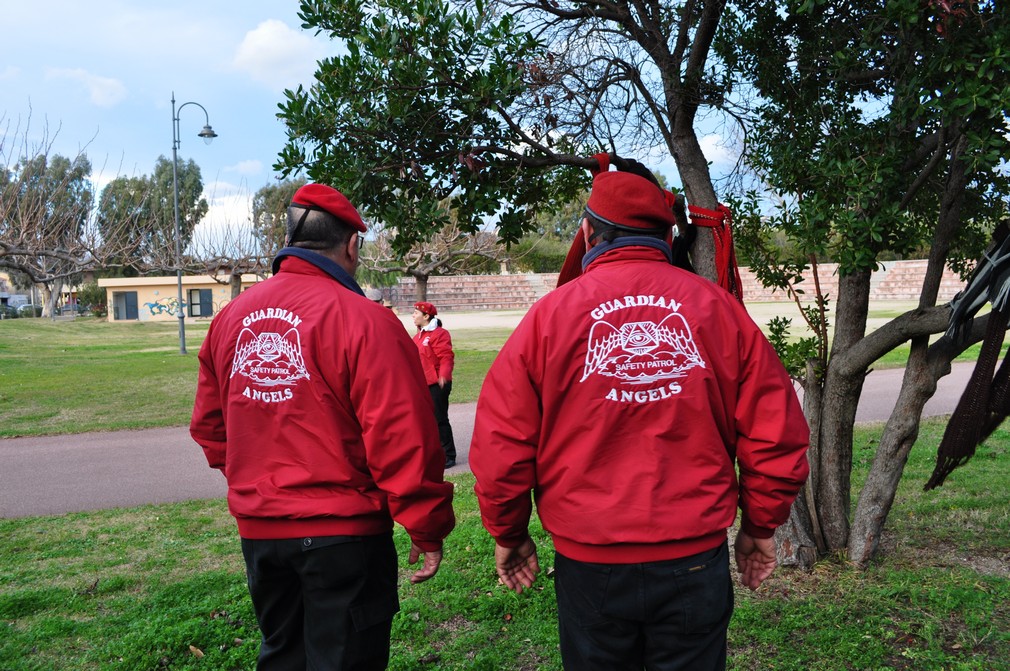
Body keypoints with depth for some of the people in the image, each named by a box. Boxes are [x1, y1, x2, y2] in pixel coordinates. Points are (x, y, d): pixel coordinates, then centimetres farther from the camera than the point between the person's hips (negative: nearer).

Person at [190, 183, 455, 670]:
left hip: (257, 529, 6)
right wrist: (428, 531, -9)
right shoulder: (364, 320, -16)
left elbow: (208, 426, 11)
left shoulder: (231, 318, 3)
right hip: (343, 534, -6)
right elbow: (403, 439, -19)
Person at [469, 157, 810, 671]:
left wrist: (509, 536, 9)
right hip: (696, 561, 1)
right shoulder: (718, 307, -3)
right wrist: (760, 526, 12)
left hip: (588, 565, -1)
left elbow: (499, 448, -7)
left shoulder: (550, 314, -7)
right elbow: (776, 436, -2)